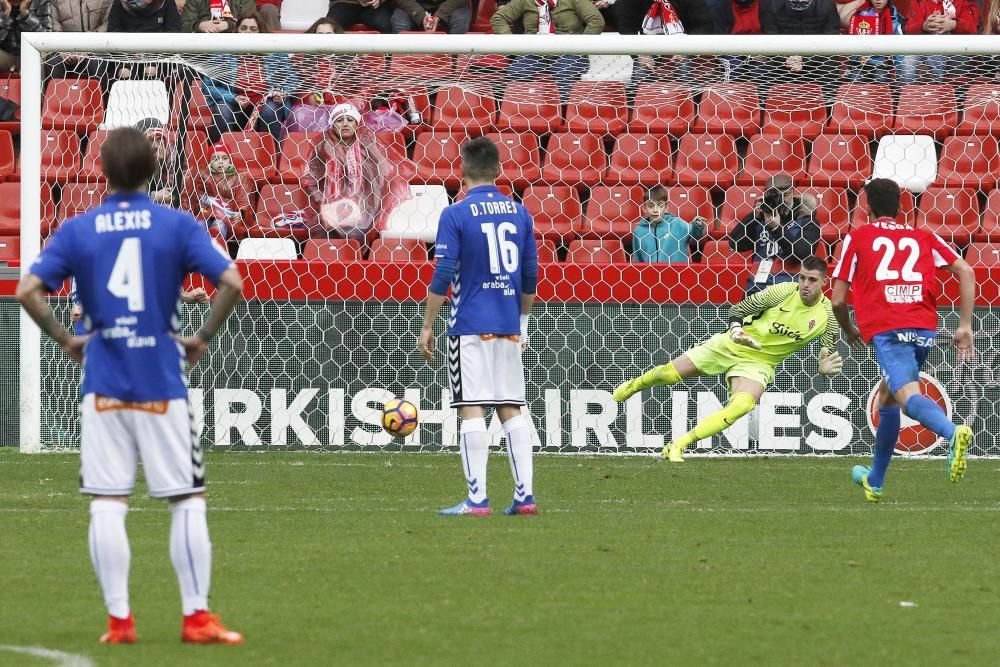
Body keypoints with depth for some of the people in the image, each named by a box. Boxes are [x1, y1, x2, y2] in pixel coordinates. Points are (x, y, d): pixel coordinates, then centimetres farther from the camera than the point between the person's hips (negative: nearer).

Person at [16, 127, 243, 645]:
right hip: (162, 383, -1)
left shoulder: (77, 230, 1)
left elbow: (27, 291, -7)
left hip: (103, 383, 1)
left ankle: (118, 620, 3)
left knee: (107, 505, 5)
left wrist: (65, 340, 6)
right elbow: (231, 282, -12)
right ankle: (196, 617, 1)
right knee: (187, 501, 4)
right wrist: (203, 338, 1)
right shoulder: (177, 225, -2)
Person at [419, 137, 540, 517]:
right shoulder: (520, 213, 8)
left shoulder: (455, 215, -6)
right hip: (509, 328, 5)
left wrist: (427, 327, -2)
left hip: (470, 327, -5)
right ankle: (525, 495, 5)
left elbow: (443, 276, -10)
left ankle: (477, 499, -9)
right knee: (511, 409, 9)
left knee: (472, 410, -5)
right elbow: (530, 276, 12)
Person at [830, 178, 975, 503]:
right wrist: (965, 326, 10)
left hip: (886, 329, -5)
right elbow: (966, 272, 9)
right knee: (887, 396, 25)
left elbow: (838, 300, 11)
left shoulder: (857, 238, 14)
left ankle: (953, 433, -55)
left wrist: (850, 331, 31)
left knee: (908, 395, -23)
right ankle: (874, 481, 35)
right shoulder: (923, 237, 22)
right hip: (925, 328, 5)